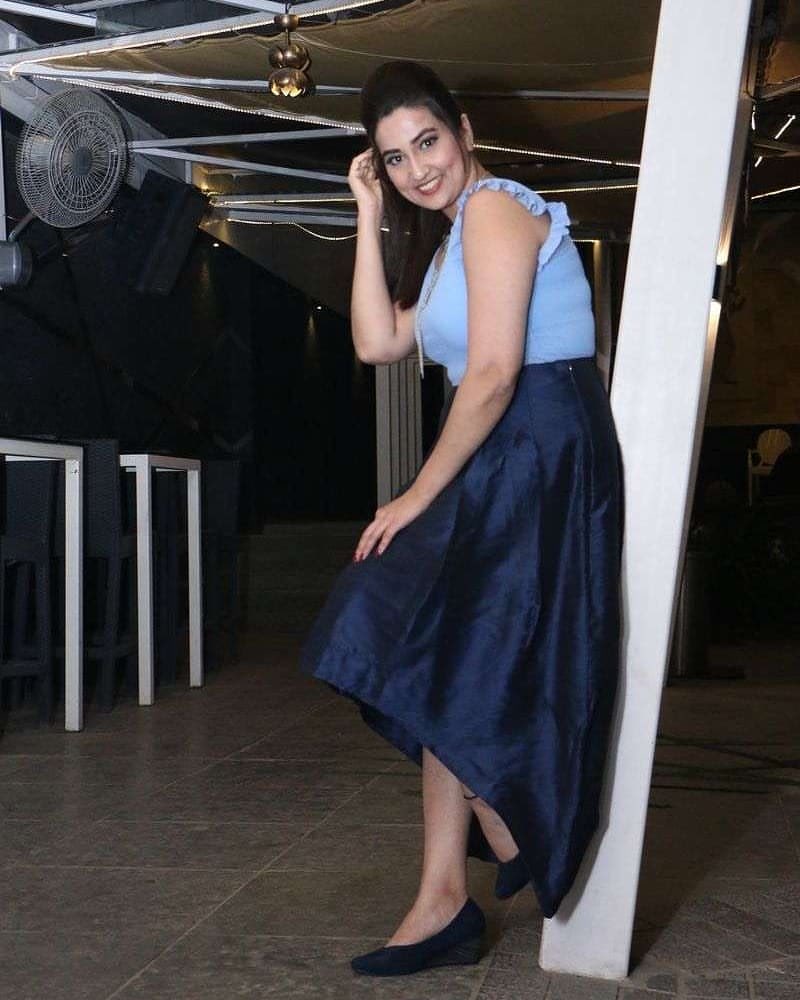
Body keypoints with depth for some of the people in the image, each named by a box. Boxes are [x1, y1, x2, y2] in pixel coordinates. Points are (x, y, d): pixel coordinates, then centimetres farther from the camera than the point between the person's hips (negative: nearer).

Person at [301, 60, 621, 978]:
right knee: (450, 679, 8)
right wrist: (372, 217, 9)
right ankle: (445, 905, 14)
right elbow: (379, 344, 9)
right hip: (499, 466, 10)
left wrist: (418, 497, -14)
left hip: (541, 459, -10)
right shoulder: (446, 236, 20)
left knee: (447, 669, -7)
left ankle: (512, 838, 15)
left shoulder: (493, 208, -11)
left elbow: (493, 375, -20)